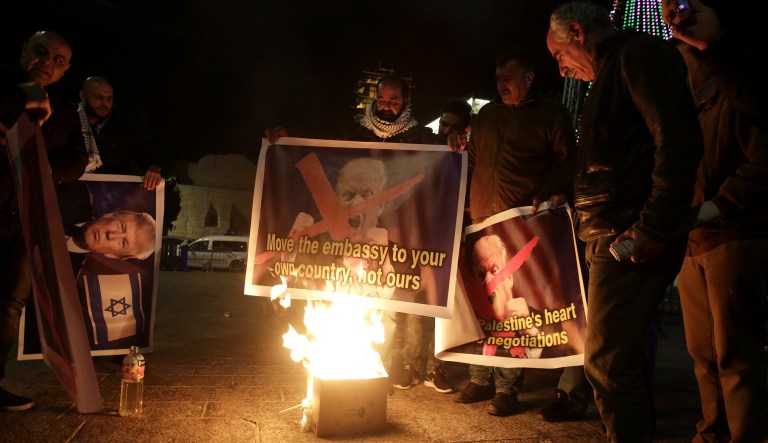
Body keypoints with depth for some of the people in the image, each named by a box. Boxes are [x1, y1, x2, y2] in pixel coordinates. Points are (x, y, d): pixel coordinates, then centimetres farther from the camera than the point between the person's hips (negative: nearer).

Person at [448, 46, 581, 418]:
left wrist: (549, 192, -15)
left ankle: (507, 387, 2)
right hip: (482, 221, 5)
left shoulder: (551, 114, 7)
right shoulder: (487, 115, 22)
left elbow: (568, 162, 1)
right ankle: (480, 380, 14)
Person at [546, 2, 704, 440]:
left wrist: (654, 228, -23)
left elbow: (679, 141, -18)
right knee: (622, 352, 16)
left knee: (607, 358, -10)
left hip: (634, 237, -10)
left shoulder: (640, 53, -6)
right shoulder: (612, 72, 24)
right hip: (614, 236, 10)